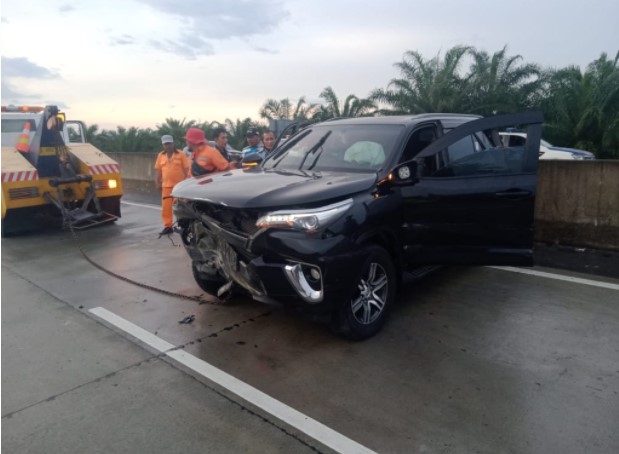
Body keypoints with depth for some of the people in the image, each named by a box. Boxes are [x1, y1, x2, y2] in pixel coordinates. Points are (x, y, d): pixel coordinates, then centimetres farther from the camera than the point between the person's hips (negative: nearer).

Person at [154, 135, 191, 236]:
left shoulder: (181, 154, -1)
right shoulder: (161, 155, 10)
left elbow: (187, 168, -3)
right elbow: (158, 170, 13)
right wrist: (157, 182, 6)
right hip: (166, 186, 4)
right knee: (166, 207, 2)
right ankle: (168, 226, 10)